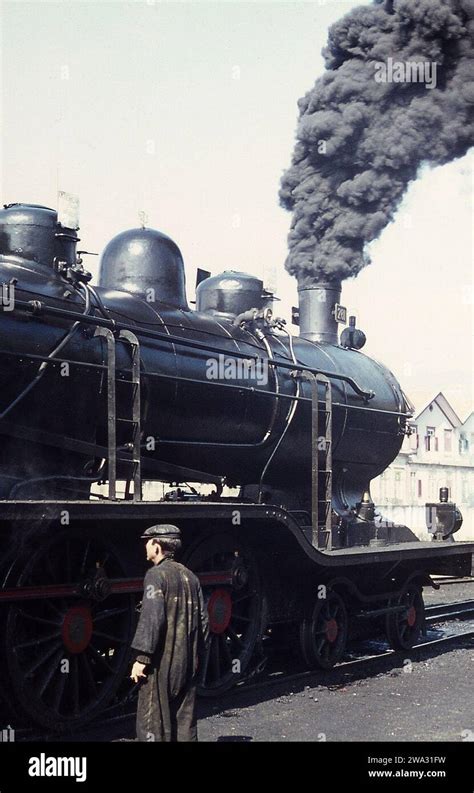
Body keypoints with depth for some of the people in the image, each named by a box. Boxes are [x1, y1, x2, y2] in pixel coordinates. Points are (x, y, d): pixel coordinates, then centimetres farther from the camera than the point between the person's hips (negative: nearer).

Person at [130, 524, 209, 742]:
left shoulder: (156, 575, -10)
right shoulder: (190, 576, 12)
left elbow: (152, 618, -19)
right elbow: (203, 619, 14)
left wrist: (142, 658, -18)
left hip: (161, 663, -7)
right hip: (188, 664, 7)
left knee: (152, 721, -2)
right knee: (185, 718, 13)